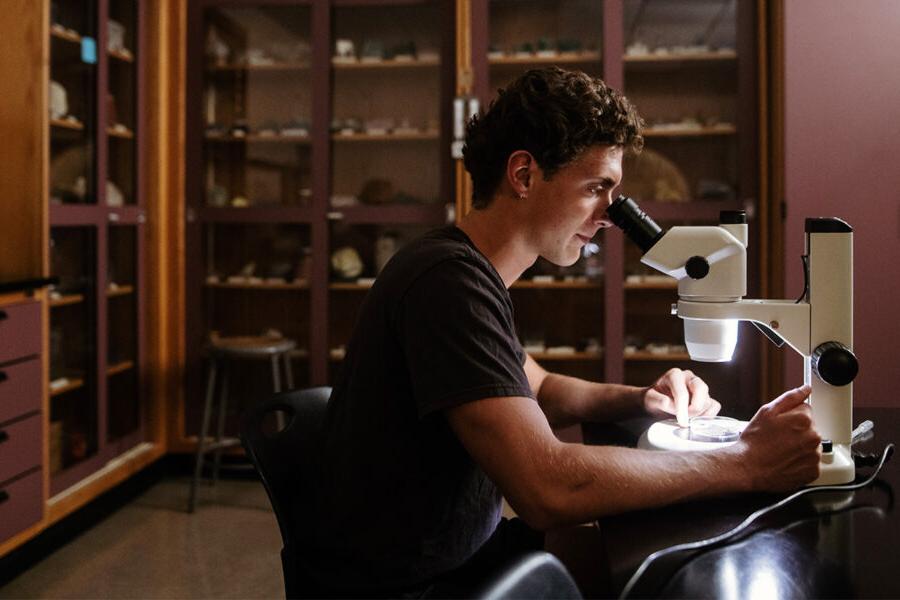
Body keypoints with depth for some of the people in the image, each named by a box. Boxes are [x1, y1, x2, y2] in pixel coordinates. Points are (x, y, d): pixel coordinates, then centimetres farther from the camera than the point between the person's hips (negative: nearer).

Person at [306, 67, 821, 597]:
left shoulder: (468, 271, 7)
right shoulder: (448, 281, -25)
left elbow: (537, 392, 20)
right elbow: (549, 488, -33)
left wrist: (640, 400, 1)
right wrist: (746, 463, -24)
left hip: (461, 548, 9)